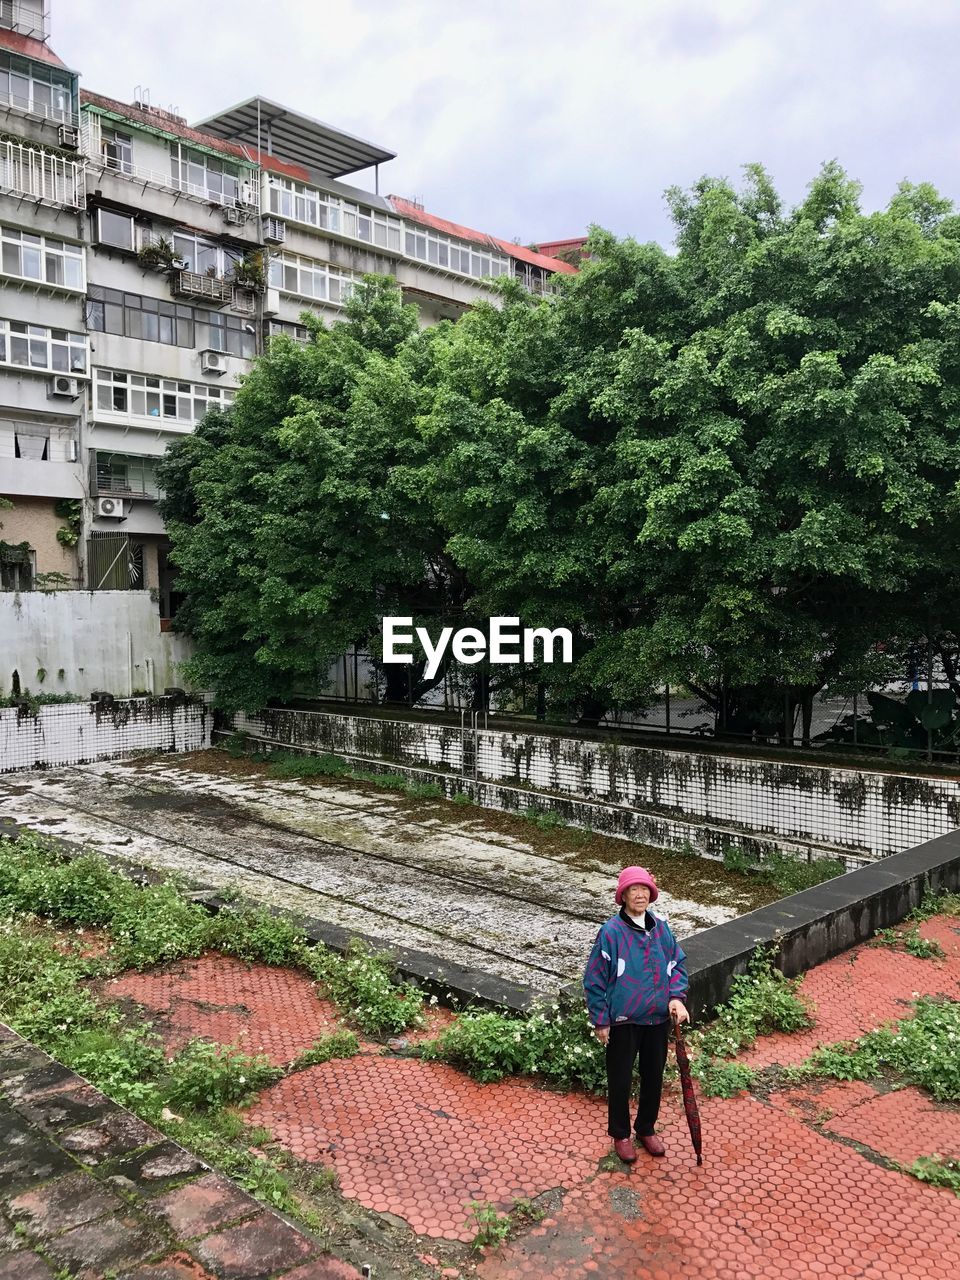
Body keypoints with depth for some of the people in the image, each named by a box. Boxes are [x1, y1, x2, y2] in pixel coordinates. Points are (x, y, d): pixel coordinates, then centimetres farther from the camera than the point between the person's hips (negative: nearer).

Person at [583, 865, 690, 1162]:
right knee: (620, 1080, 11)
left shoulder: (660, 927, -3)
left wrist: (676, 997, -8)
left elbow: (678, 964, 8)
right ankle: (620, 1135, 33)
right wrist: (600, 1022, -10)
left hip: (658, 1019, 4)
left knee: (654, 1077, 18)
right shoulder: (611, 931, -17)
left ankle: (646, 1129, 40)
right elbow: (594, 980, -12)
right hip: (623, 1021, -4)